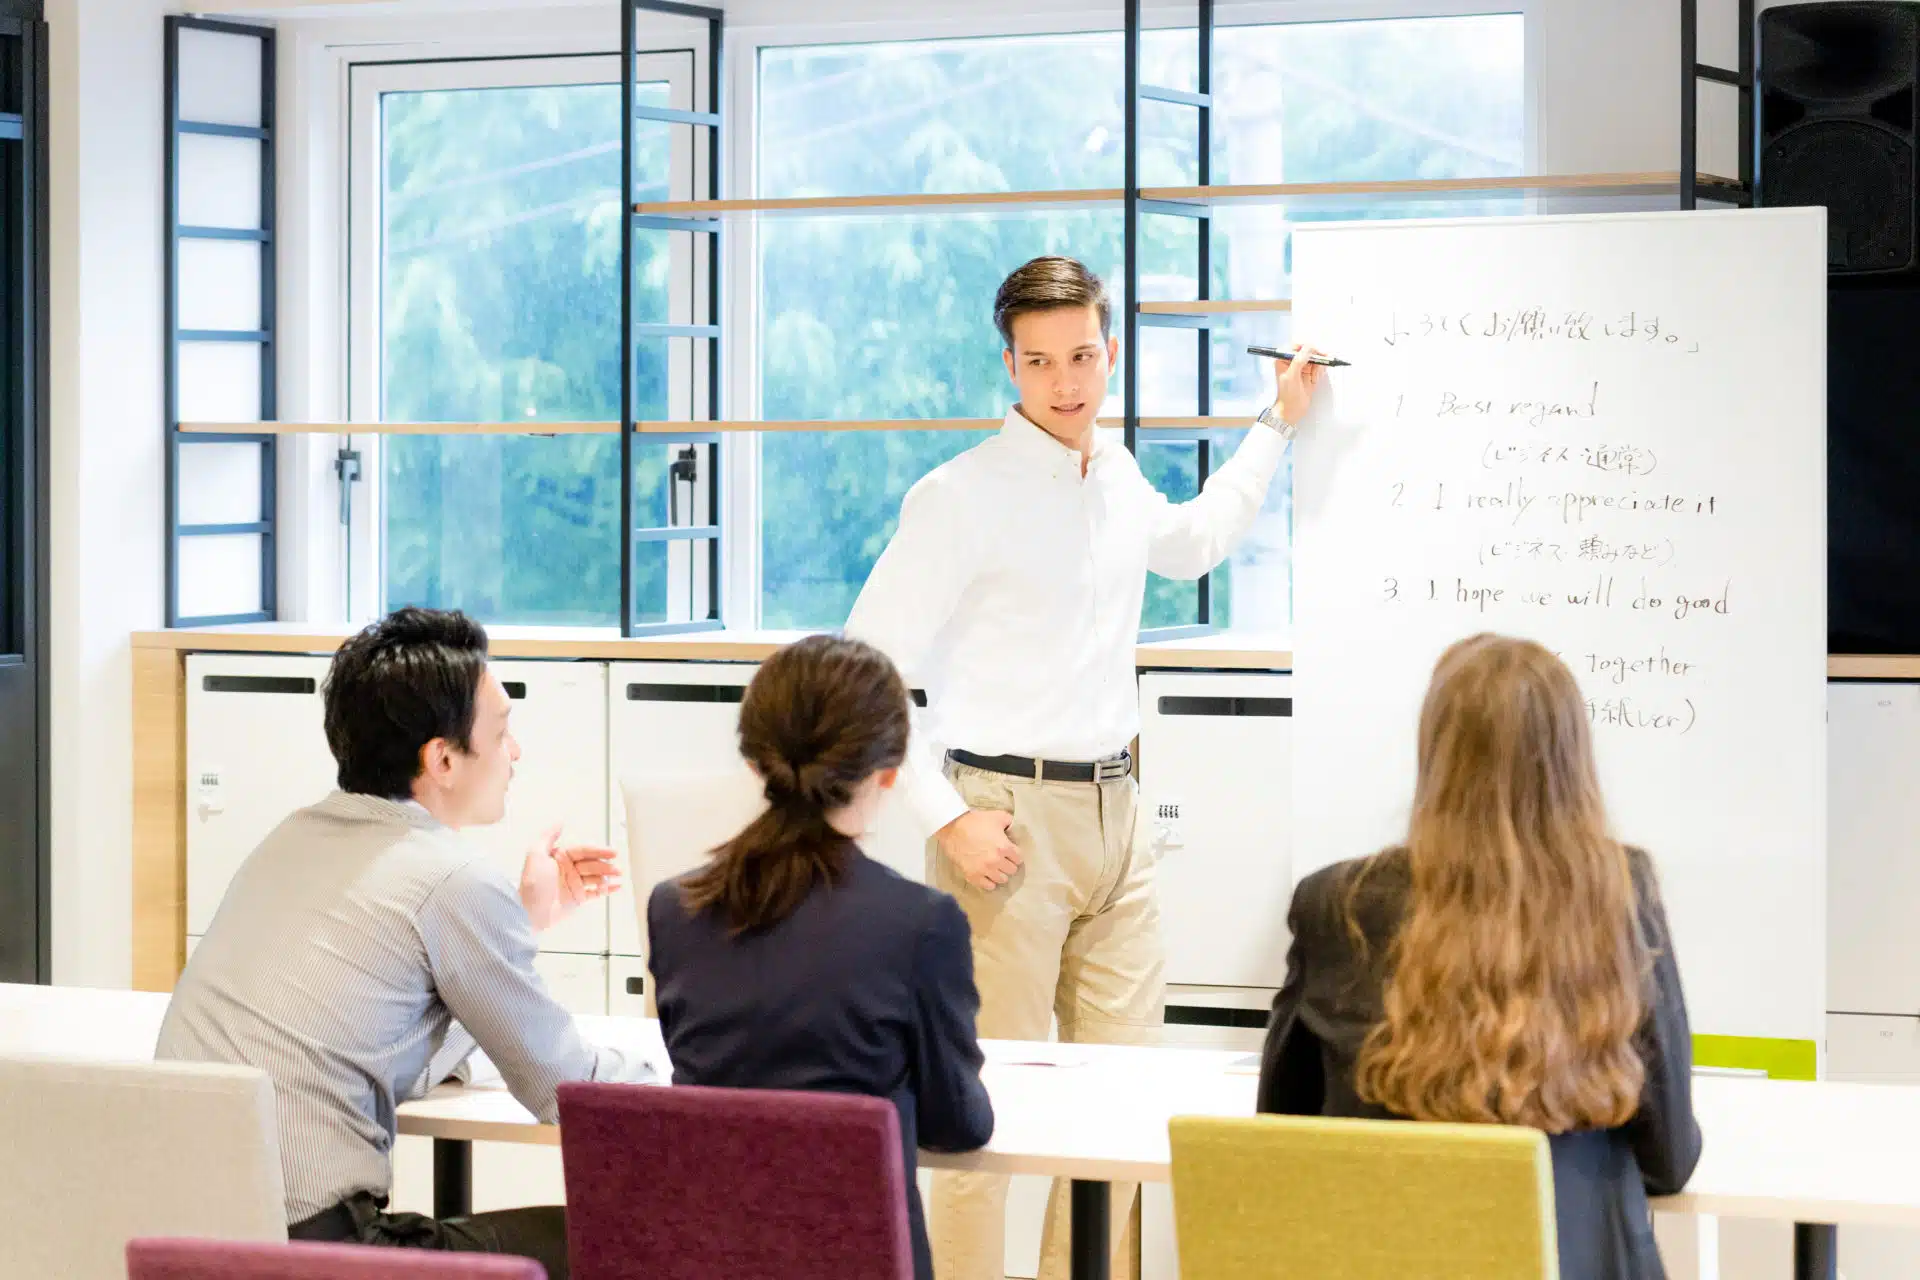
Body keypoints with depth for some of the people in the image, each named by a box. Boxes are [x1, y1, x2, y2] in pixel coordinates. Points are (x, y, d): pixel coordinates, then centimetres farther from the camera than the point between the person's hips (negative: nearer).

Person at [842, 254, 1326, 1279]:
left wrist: (1279, 424, 33)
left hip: (1113, 813, 7)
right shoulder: (962, 497, -11)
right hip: (1010, 818, -7)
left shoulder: (1116, 476, 12)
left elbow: (1195, 541, 36)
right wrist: (948, 819, -16)